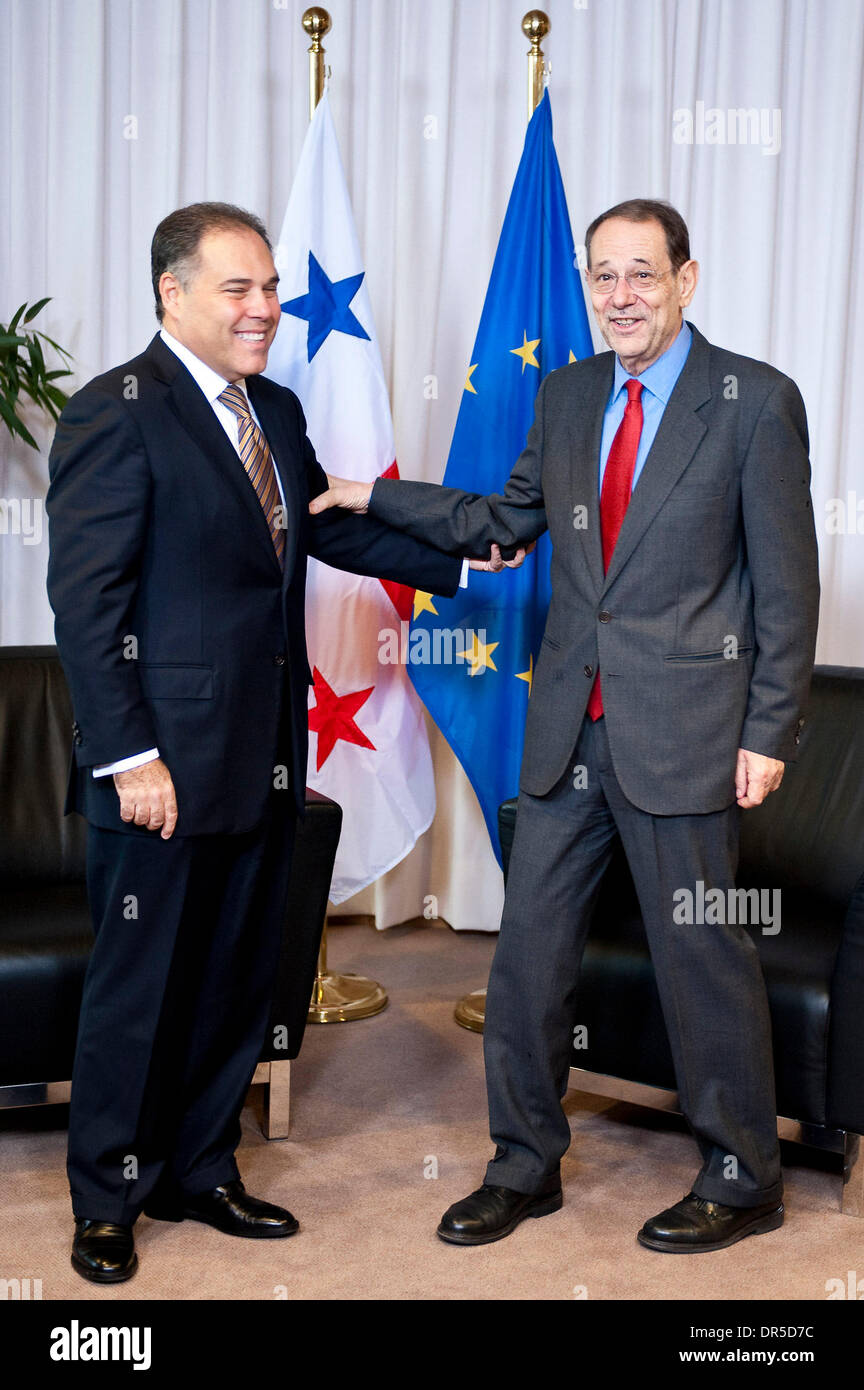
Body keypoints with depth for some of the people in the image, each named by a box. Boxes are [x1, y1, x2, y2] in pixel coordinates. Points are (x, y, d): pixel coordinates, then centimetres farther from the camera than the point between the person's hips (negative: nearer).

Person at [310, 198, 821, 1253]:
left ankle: (742, 1180, 25)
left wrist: (769, 732, -9)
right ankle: (525, 1166, 28)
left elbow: (786, 583, -6)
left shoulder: (755, 401, -5)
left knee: (702, 953, 5)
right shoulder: (565, 395, 11)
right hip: (569, 728, 6)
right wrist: (376, 496, 12)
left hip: (682, 729, -5)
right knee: (529, 947, 10)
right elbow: (508, 522, 19)